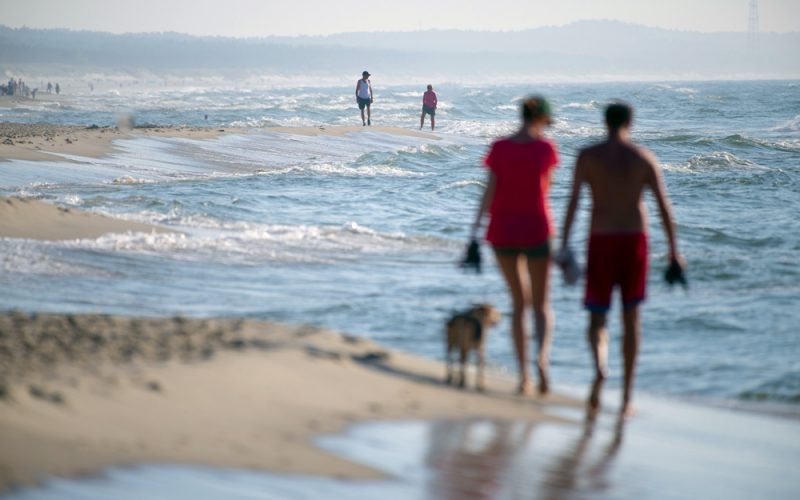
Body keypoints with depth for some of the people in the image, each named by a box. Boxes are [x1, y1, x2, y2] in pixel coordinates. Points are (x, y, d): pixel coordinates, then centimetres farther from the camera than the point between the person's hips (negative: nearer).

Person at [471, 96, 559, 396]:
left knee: (519, 303, 15)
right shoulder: (545, 148, -7)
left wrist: (474, 234, -9)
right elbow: (546, 187, 8)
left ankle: (524, 376, 8)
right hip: (536, 230, -1)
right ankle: (542, 357, -22)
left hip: (503, 233, 1)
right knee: (541, 305, 9)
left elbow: (489, 194, -10)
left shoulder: (499, 148, -5)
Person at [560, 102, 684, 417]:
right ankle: (627, 397, 12)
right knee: (631, 318, 13)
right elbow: (664, 206, -3)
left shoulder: (588, 156, -2)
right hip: (635, 239, 1)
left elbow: (573, 201, -10)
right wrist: (673, 250, 1)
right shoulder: (644, 158, 1)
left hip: (601, 241, -1)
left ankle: (599, 368, -25)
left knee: (597, 319, 8)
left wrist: (564, 245, -11)